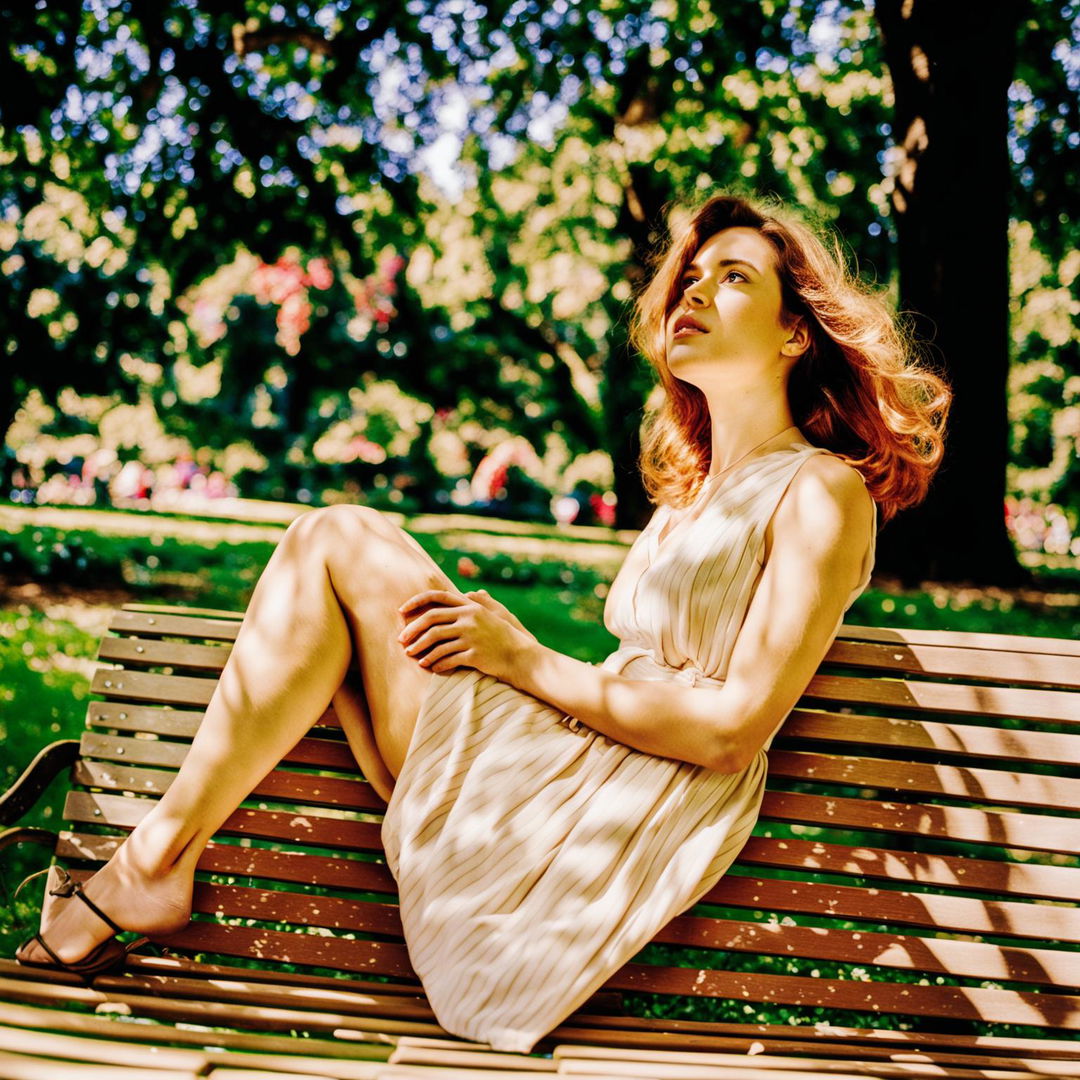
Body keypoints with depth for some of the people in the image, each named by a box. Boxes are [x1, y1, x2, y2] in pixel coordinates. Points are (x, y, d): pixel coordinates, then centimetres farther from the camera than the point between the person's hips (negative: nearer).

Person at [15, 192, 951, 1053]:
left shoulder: (822, 490, -3)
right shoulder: (694, 491, 24)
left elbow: (734, 728, -13)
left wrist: (530, 662, -9)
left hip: (614, 823, -9)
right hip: (553, 766, 9)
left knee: (340, 540, -9)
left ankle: (158, 858, -4)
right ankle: (155, 865, -1)